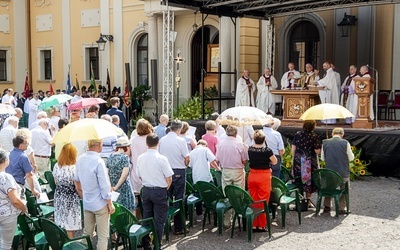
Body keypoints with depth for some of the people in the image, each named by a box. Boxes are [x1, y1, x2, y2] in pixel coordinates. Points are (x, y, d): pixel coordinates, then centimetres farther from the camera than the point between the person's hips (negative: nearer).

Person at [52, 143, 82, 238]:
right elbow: (78, 188, -15)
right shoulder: (74, 169, -21)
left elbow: (56, 182, 10)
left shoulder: (56, 166, -3)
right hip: (70, 200, -6)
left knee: (60, 225, 17)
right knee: (70, 227, 5)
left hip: (58, 198, 6)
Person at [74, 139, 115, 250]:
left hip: (86, 203, 7)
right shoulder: (98, 162, -22)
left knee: (87, 233, 17)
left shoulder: (80, 159, 1)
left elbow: (76, 180, 13)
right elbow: (104, 186, -19)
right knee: (103, 236, 3)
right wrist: (110, 204, -9)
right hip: (100, 204, -7)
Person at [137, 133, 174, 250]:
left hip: (146, 190, 5)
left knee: (146, 218, 14)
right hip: (160, 191, -5)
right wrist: (166, 189, 5)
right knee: (159, 220, 5)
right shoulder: (161, 158, -17)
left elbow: (140, 176, 9)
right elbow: (169, 179, -12)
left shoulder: (140, 158, -2)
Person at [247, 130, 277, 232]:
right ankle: (261, 226, 10)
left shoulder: (250, 149, -4)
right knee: (263, 202, 5)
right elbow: (275, 162, -2)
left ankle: (253, 224, 17)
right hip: (264, 177, -4)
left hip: (252, 176, 4)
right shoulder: (267, 150, -15)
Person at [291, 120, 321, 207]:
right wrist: (319, 145, 7)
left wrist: (293, 158, 13)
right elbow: (317, 151, -12)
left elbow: (293, 148, 2)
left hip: (298, 161, 3)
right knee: (309, 180, 9)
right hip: (310, 162, -3)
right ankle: (308, 201, 13)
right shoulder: (314, 137, -11)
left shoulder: (297, 134, -1)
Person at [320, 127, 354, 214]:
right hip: (343, 172, -2)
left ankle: (326, 206, 23)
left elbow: (322, 158, 5)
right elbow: (351, 158, -3)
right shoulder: (345, 143, -11)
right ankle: (341, 208, 15)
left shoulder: (325, 142, -3)